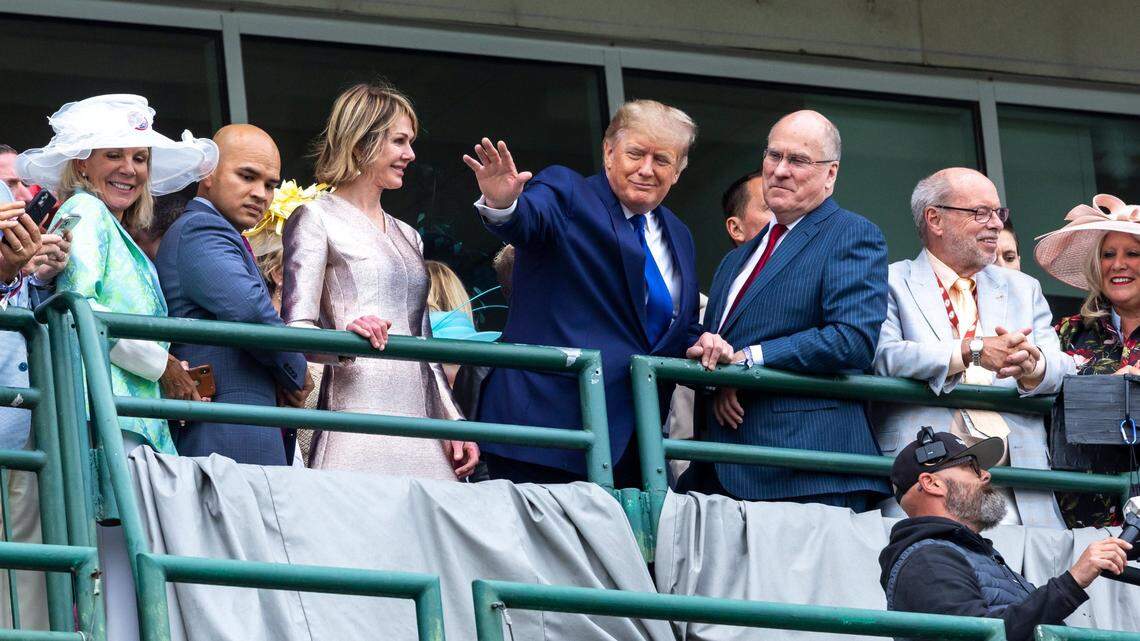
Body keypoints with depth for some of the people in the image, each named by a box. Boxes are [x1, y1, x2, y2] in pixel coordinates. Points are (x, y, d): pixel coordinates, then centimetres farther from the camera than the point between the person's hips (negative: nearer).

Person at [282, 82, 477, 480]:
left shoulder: (407, 236, 25)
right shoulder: (316, 219, 3)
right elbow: (295, 329, -8)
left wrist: (453, 422, 14)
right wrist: (346, 336, -28)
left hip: (419, 419, 7)